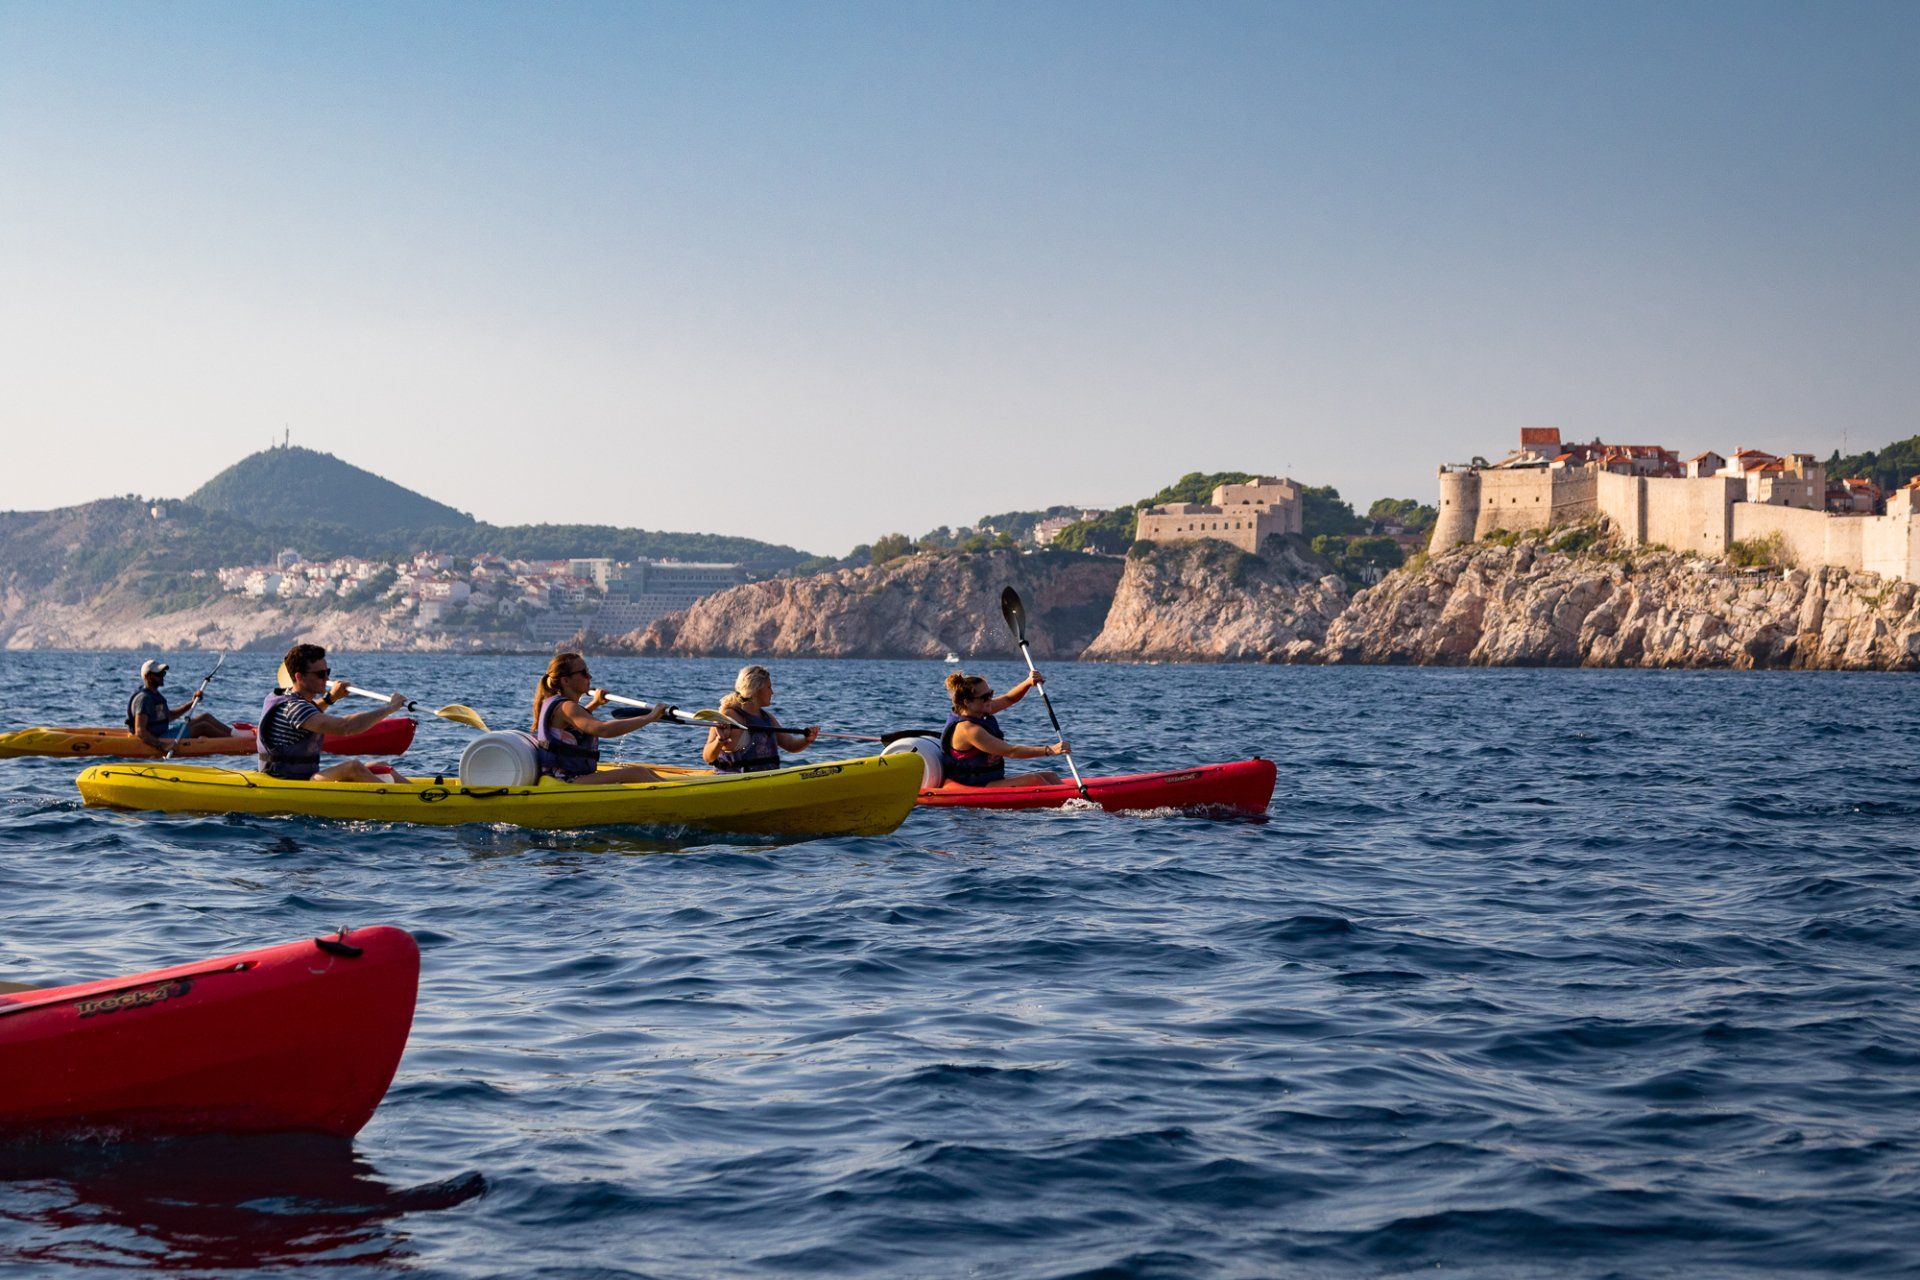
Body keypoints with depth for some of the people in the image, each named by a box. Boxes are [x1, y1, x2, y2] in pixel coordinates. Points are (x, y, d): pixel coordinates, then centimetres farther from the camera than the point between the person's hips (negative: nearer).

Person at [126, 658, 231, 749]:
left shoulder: (154, 694, 11)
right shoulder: (143, 698, -22)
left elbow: (169, 715, 24)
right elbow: (140, 732, -30)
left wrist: (192, 702, 15)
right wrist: (160, 745, -40)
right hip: (155, 739, -11)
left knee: (205, 717, 10)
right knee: (203, 726, -10)